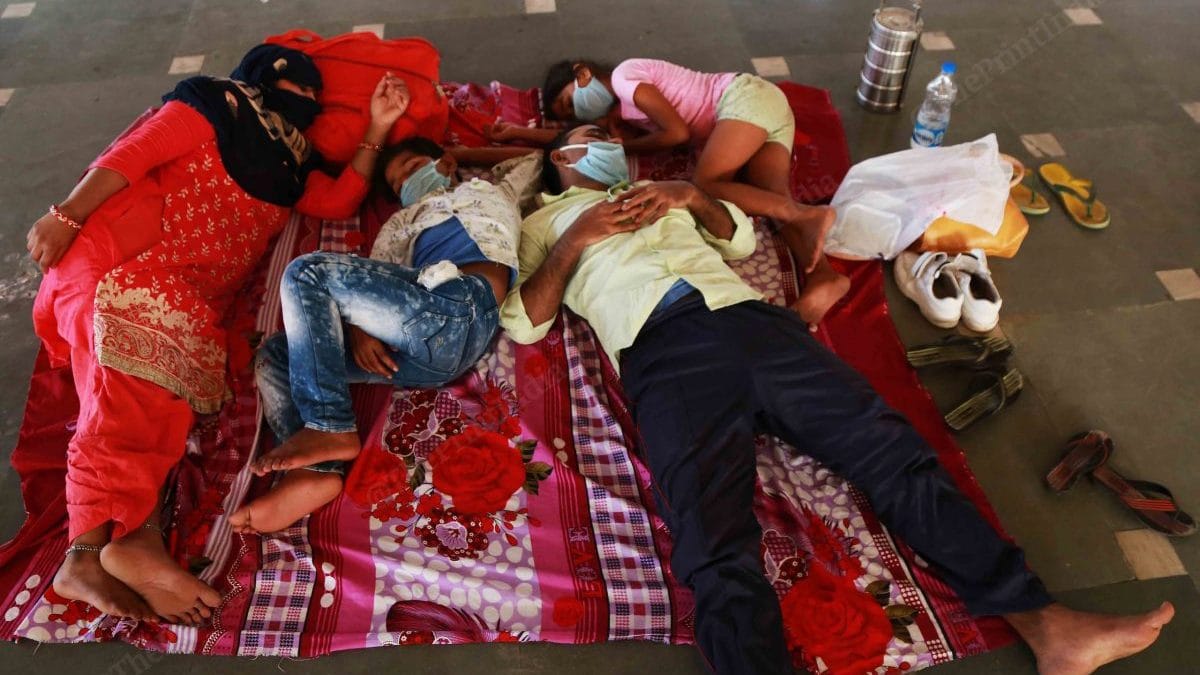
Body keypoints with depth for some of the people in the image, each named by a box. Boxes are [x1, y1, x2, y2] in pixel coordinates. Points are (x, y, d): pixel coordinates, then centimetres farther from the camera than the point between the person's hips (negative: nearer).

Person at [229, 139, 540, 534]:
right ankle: (317, 469, -24)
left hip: (459, 308, -7)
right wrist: (357, 330, -2)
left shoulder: (488, 191, 32)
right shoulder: (398, 225, 38)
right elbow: (366, 284, 20)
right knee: (274, 357, 0)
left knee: (306, 273, -15)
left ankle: (330, 429, -23)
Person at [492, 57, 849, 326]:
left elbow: (678, 132, -12)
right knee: (774, 196, -16)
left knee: (704, 185, -20)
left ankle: (806, 214, -36)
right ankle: (822, 275, -40)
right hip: (767, 111, 8)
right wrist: (519, 132, 19)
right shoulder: (622, 110, 20)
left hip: (746, 96, -8)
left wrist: (626, 146, 1)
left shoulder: (624, 77, -7)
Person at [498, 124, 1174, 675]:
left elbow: (742, 238, 30)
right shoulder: (542, 224, 27)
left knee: (890, 446, -11)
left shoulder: (653, 192, 39)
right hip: (663, 347, -4)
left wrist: (691, 195, 13)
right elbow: (523, 323, 12)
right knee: (718, 548, -26)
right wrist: (574, 240, 2)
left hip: (748, 315, 4)